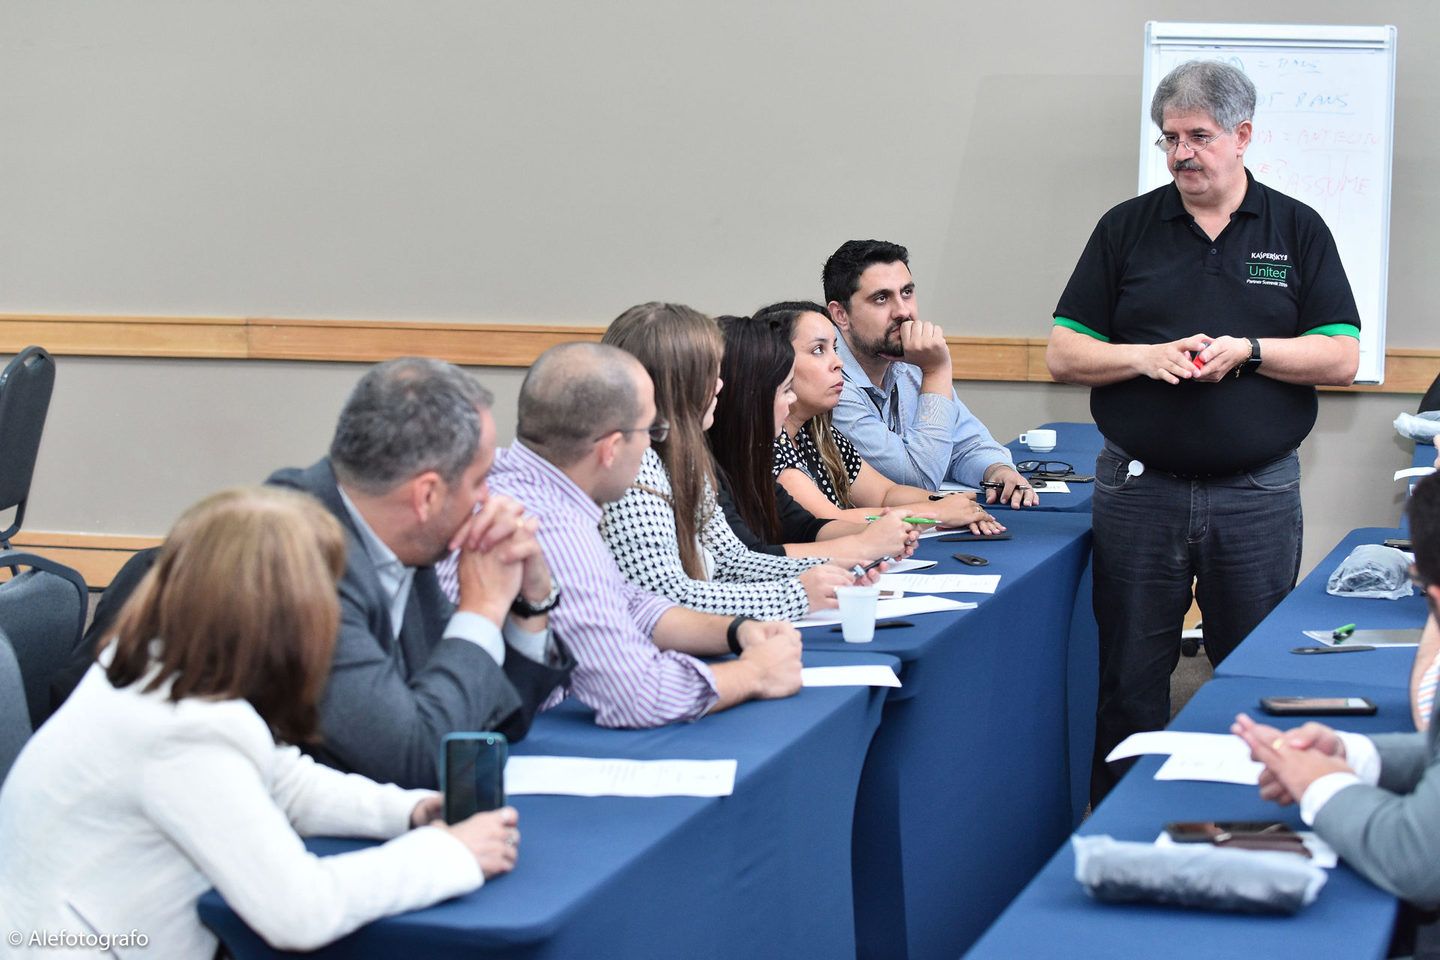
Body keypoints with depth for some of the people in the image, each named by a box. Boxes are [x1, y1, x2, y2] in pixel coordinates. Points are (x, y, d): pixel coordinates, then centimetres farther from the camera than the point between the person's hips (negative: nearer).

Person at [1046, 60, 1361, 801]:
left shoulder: (1297, 231, 5)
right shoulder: (1126, 228, 6)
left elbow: (1341, 356, -1)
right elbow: (1063, 355, 3)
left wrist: (1246, 351, -15)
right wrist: (1146, 357, -13)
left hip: (1257, 494, 0)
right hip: (1139, 487, 1)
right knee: (1129, 682, 7)